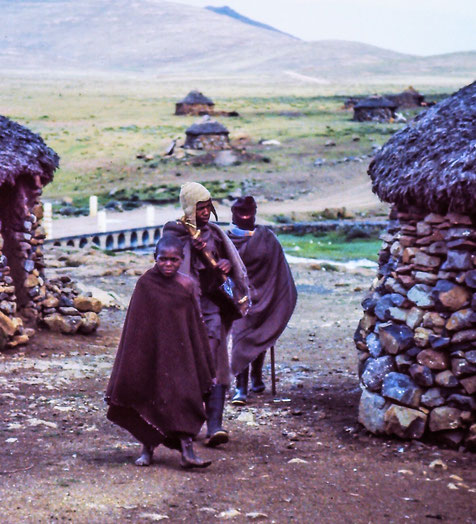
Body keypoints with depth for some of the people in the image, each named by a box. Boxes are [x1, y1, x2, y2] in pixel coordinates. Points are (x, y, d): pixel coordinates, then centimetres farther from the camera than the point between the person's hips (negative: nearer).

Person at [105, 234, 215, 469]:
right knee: (148, 398, 6)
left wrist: (202, 361, 7)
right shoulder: (145, 284, -4)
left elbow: (196, 324, 8)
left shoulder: (187, 285, 1)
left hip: (179, 352, 1)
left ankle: (187, 451, -5)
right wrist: (134, 357, -3)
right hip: (150, 351, -1)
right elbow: (135, 323, 0)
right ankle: (147, 449, 21)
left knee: (183, 396, -5)